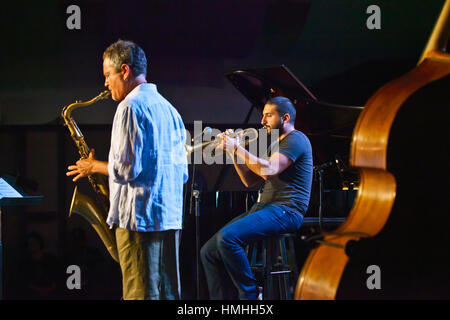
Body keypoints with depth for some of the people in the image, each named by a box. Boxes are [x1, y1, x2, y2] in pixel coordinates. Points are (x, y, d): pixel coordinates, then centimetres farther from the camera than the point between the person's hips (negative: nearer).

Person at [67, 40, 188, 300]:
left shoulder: (131, 106, -9)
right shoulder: (168, 108, 17)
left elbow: (126, 169, -16)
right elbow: (181, 173, 19)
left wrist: (94, 166, 0)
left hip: (139, 218, -9)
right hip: (171, 217, 9)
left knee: (141, 294, -6)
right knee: (169, 293, 11)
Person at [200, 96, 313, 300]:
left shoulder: (296, 139, -4)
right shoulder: (276, 145, 27)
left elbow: (268, 170, -20)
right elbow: (250, 181, 22)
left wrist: (238, 149, -13)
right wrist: (233, 153, 10)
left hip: (285, 210, -10)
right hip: (263, 207, 10)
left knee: (227, 238, -29)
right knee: (209, 252, -2)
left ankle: (249, 293, -18)